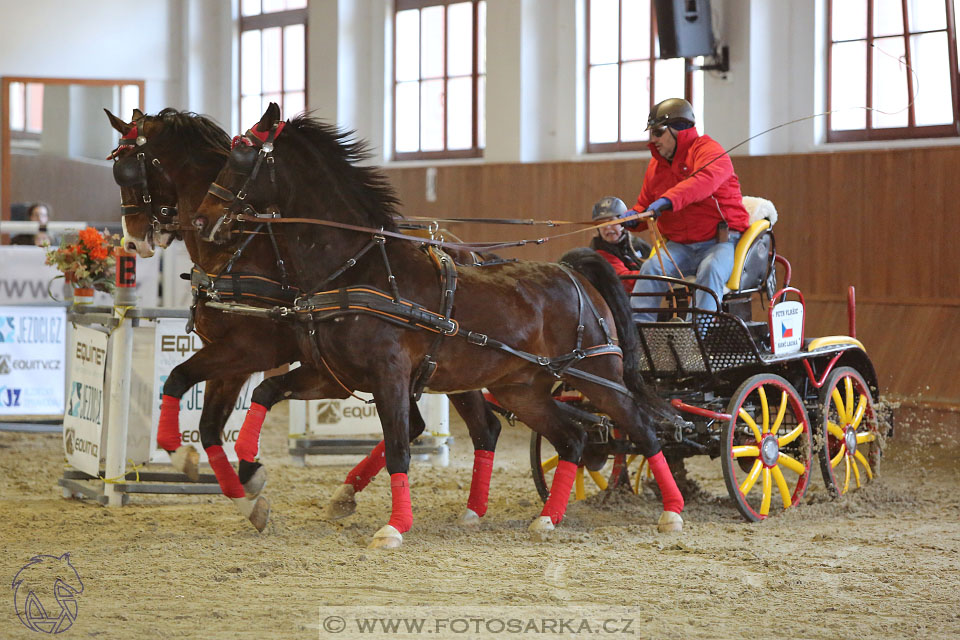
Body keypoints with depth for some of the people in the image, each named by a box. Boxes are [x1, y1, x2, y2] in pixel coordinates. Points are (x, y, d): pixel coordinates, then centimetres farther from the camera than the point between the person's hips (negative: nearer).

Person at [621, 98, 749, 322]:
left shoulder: (708, 151, -8)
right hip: (680, 245, 6)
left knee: (710, 270, -35)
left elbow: (704, 181, -31)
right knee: (651, 268, -21)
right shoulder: (656, 165, 15)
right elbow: (645, 204, 24)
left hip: (720, 241, -6)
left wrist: (668, 199, -48)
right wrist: (634, 216, -3)